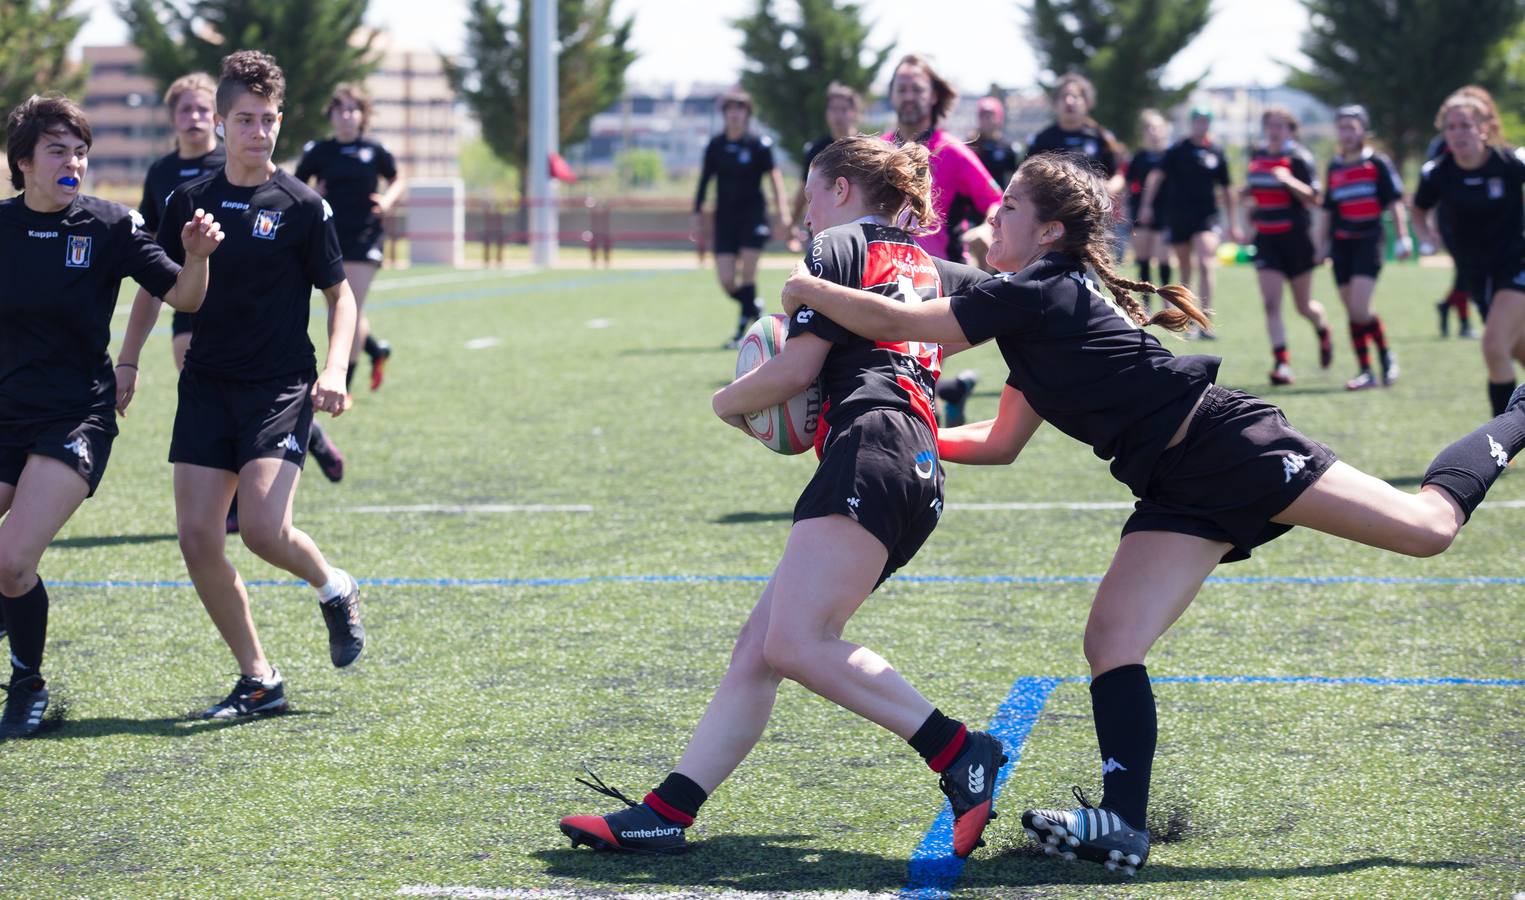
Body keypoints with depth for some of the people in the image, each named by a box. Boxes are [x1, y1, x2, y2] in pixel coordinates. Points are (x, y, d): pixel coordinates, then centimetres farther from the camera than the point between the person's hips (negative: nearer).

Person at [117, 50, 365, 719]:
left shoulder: (302, 206, -3)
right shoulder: (188, 201, 7)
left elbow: (339, 294, 3)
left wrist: (334, 371, -11)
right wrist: (125, 365, 13)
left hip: (281, 386, -4)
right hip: (207, 384, 4)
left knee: (262, 526, -20)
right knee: (196, 536, -5)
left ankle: (333, 589, 15)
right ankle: (258, 680, 7)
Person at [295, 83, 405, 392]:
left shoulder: (374, 151, 0)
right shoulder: (318, 152, 3)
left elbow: (398, 180, 15)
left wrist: (388, 200, -5)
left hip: (364, 238, -3)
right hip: (329, 238, 3)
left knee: (352, 311, -9)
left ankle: (342, 386, -3)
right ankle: (377, 349, 39)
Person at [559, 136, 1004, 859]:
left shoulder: (839, 245, 4)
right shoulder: (929, 268, 27)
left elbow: (796, 368, -2)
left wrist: (728, 402, 14)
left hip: (868, 452, -10)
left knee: (797, 644, -21)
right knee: (757, 648, 3)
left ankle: (961, 754, -21)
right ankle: (666, 812, -4)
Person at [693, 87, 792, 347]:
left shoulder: (759, 144, -4)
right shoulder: (715, 145, 5)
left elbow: (774, 176, -5)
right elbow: (705, 180, 12)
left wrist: (782, 211, -13)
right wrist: (698, 212, 9)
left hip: (753, 215, -3)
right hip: (725, 217, 3)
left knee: (747, 274, -10)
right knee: (726, 281, -4)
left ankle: (743, 329, -1)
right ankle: (755, 308, 25)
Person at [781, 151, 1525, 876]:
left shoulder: (1037, 293, -14)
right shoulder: (1042, 308, 16)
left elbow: (890, 323, -19)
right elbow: (1001, 443, 25)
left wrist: (806, 289, -4)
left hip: (1229, 442, -9)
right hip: (1180, 493, 9)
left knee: (1430, 524, -7)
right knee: (1110, 645, -7)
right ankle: (1122, 827, -10)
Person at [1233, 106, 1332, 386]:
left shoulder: (1299, 157, -9)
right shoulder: (1256, 156, 9)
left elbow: (1313, 198, -15)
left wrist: (1288, 179, -29)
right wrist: (1247, 225, 19)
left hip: (1296, 237, -4)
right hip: (1266, 239, 4)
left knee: (1303, 306, 9)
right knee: (1271, 303, -11)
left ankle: (1323, 331, 42)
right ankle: (1282, 363, -13)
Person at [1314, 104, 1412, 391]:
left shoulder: (1378, 163, -1)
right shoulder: (1334, 167, 13)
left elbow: (1395, 203, -2)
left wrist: (1403, 238, -8)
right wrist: (1321, 246, 17)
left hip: (1369, 240, -5)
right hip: (1341, 243, 5)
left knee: (1359, 310, -17)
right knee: (1352, 313, 4)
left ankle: (1386, 354, 6)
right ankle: (1366, 372, 9)